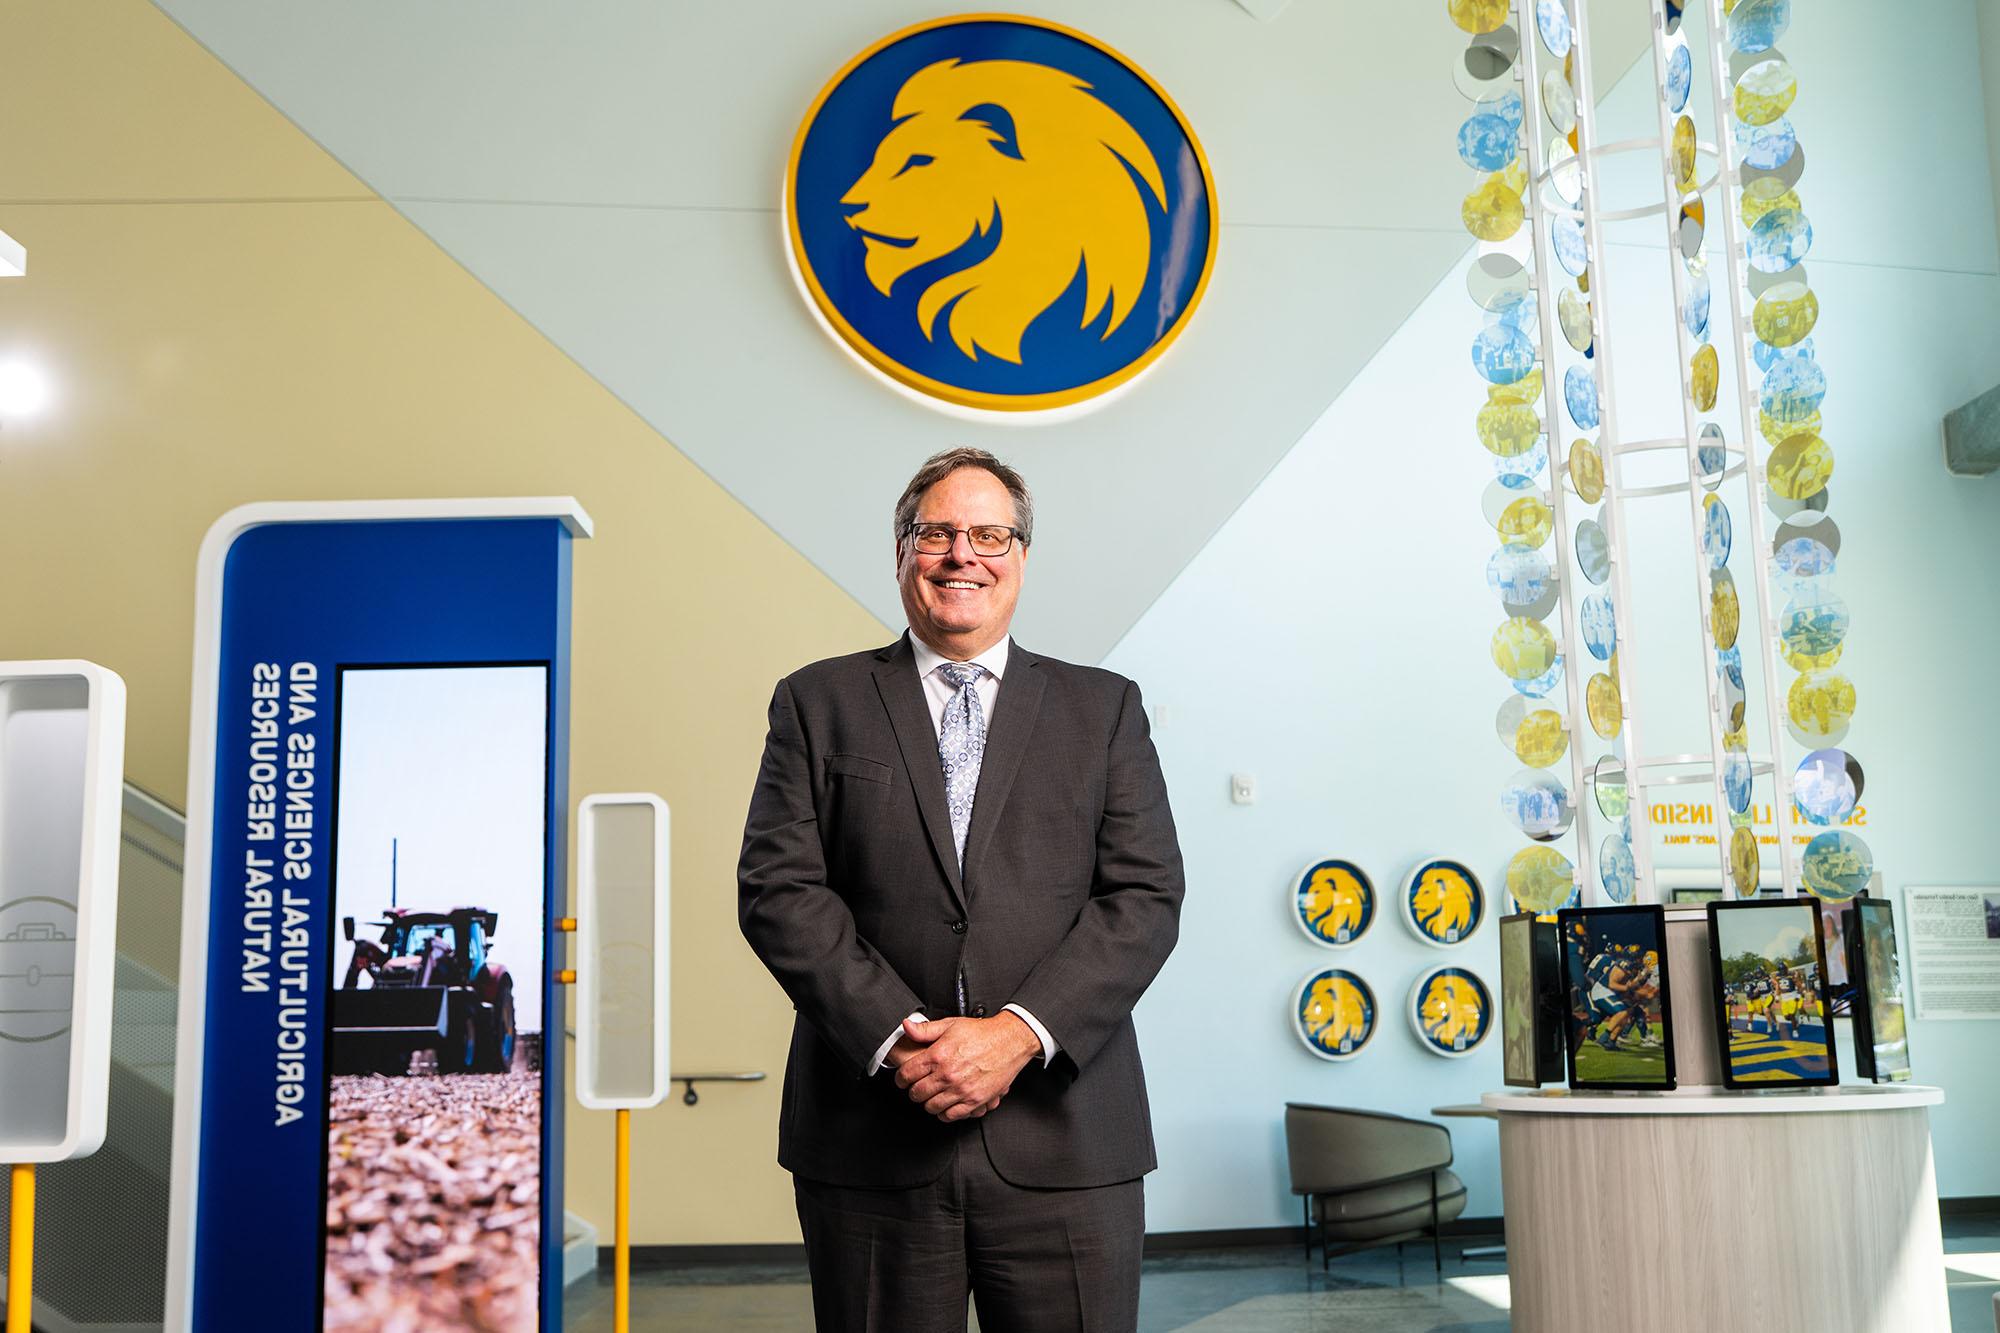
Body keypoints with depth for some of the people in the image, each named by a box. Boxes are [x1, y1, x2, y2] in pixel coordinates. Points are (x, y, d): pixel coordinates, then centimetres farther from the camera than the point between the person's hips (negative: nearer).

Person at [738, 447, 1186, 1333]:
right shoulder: (818, 703, 8)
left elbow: (1146, 898, 1)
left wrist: (1020, 1033, -12)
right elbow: (777, 888, -1)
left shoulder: (1103, 709, 10)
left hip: (1062, 1139, 1)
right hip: (869, 1140, 0)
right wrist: (897, 1036, -13)